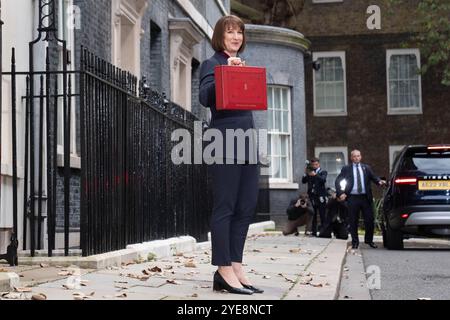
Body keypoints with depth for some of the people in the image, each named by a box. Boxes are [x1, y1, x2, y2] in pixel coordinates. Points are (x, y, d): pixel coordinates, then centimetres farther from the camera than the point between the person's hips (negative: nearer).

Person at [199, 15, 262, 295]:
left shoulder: (243, 66, 22)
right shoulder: (212, 64, 0)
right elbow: (205, 98, -16)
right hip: (224, 142, -8)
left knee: (246, 208, 6)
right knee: (225, 207, -7)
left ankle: (236, 267, 11)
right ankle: (224, 271, -4)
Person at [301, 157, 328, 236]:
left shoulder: (323, 172, 6)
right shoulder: (309, 173, 15)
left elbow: (323, 180, -14)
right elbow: (303, 181, 4)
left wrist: (315, 175, -27)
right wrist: (306, 173, -10)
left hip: (320, 196, -3)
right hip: (312, 196, 3)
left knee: (323, 216, -4)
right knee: (313, 216, 4)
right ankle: (314, 232, 9)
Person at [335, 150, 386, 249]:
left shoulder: (366, 168, 13)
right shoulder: (346, 169, 6)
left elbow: (374, 177, 6)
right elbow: (338, 181, 5)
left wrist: (379, 181, -16)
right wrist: (340, 193, -7)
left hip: (365, 197, 2)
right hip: (352, 198, -2)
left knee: (369, 220, 3)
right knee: (353, 222, 2)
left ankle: (369, 240, 19)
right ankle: (355, 242, 13)